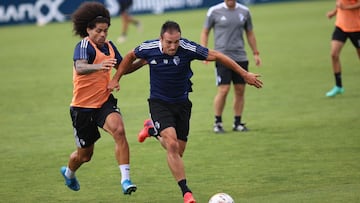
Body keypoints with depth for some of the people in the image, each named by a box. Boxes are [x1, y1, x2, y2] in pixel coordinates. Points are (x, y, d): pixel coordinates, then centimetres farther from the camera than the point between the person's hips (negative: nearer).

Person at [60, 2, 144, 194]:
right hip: (83, 106, -4)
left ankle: (125, 179, -27)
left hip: (105, 101, 4)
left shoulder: (109, 46, 3)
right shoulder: (84, 46, -19)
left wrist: (141, 62, 3)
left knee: (118, 130, -27)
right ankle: (69, 172, 46)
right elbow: (79, 67, -40)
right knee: (85, 154, 10)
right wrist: (98, 66, -60)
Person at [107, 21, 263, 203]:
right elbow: (130, 56, 5)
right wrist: (116, 79, 10)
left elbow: (217, 56, -15)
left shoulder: (187, 48, -22)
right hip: (159, 103, -2)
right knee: (172, 144, -23)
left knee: (177, 152, 9)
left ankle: (152, 130, 40)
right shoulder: (148, 48, -18)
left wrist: (244, 74, -13)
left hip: (182, 103, 2)